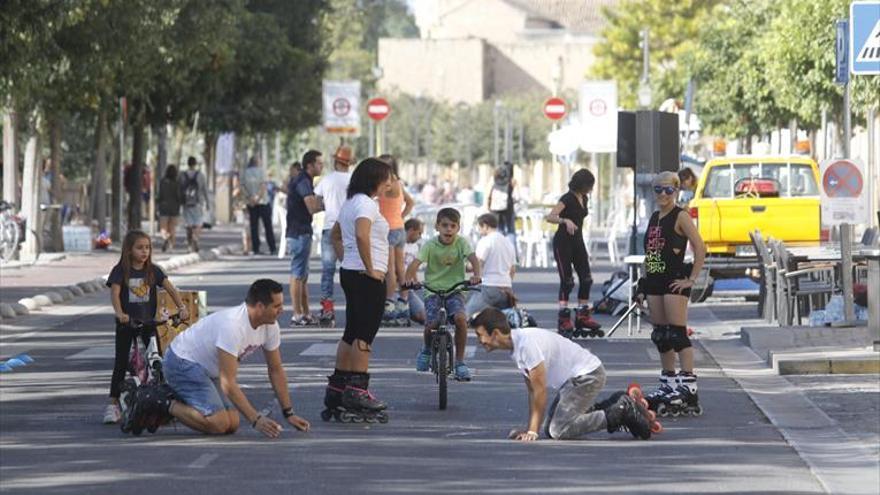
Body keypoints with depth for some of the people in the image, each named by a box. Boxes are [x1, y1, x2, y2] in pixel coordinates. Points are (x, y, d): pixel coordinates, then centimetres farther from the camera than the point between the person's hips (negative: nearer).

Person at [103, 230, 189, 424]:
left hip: (148, 322, 2)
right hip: (127, 322, -2)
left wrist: (181, 307, -24)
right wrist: (119, 313, -38)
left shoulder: (153, 271, 1)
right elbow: (114, 293, -19)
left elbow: (169, 288, -7)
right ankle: (113, 405, 4)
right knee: (121, 363, 0)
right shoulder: (120, 271, -7)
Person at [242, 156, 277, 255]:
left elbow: (242, 187, -2)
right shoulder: (261, 170, -5)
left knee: (254, 226, 5)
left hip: (251, 203, 3)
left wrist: (249, 197, -10)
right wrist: (258, 198, -14)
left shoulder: (245, 173, 6)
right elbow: (264, 186, -15)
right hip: (263, 202, -3)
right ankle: (272, 249, -1)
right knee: (268, 226, 2)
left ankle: (255, 248, 0)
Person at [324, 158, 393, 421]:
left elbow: (335, 235, 28)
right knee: (365, 333, -8)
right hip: (368, 278, -10)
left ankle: (337, 388, 16)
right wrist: (370, 269, -22)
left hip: (350, 272, 10)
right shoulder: (366, 204, -14)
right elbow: (362, 236, -30)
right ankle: (357, 391, -9)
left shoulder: (350, 203, 17)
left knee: (352, 333, 14)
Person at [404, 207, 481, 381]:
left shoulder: (461, 243, -3)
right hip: (433, 290, 0)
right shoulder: (430, 245, -5)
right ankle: (427, 350, 17)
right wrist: (410, 278, -38)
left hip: (455, 290, 0)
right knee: (432, 324, -21)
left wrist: (476, 275, -39)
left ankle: (460, 361, -10)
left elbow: (473, 259, -17)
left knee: (460, 318, -27)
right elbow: (415, 263, -16)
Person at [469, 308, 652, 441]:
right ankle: (615, 406, 13)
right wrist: (529, 429, 10)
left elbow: (540, 389, -22)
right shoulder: (514, 346, 7)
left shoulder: (527, 344, -24)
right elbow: (531, 389, 13)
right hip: (571, 379, 10)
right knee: (550, 430, 9)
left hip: (587, 374, -10)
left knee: (559, 431, -19)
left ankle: (621, 412, -10)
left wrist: (532, 431, -17)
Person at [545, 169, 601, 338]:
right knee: (567, 281, -8)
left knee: (586, 279, 3)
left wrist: (584, 249, 23)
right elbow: (550, 216, -25)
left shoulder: (583, 199, 10)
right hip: (563, 243, -8)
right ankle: (564, 320, -4)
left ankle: (583, 316, 11)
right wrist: (565, 221, -44)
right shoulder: (568, 199, -14)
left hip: (577, 241, 8)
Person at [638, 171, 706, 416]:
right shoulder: (654, 218, 16)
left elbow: (700, 248, -15)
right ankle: (668, 385, 18)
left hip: (674, 281, -8)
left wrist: (691, 279, -17)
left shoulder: (680, 217, -8)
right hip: (655, 281, 8)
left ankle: (688, 386, -15)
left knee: (678, 335, -12)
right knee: (660, 336, 11)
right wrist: (644, 285, 16)